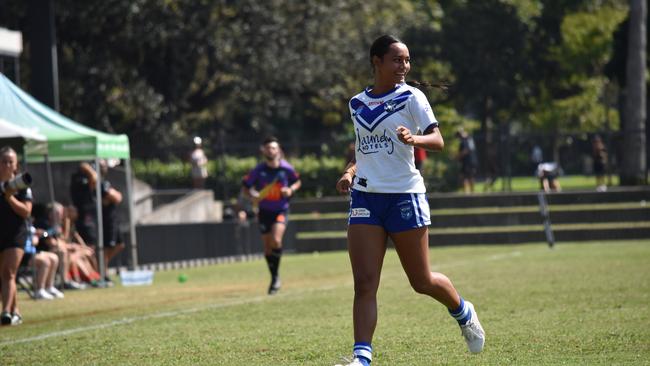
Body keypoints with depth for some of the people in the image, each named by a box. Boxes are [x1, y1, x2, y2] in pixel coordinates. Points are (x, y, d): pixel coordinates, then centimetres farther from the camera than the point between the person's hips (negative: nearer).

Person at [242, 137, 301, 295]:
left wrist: (291, 189, -13)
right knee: (267, 246, 6)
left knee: (276, 240, -22)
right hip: (264, 211, 2)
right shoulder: (259, 170, -9)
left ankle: (276, 275, -6)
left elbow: (297, 182, 8)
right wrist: (252, 195, -20)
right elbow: (245, 186, 0)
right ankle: (274, 278, 24)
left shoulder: (286, 168, -9)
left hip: (281, 210, -2)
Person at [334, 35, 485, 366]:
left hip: (405, 195, -3)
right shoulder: (357, 103, 11)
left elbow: (438, 141, -11)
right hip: (365, 195, 3)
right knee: (364, 283, -10)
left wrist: (414, 138, -31)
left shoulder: (411, 97, -2)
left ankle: (463, 313, 36)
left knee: (421, 282, 6)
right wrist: (350, 172, 6)